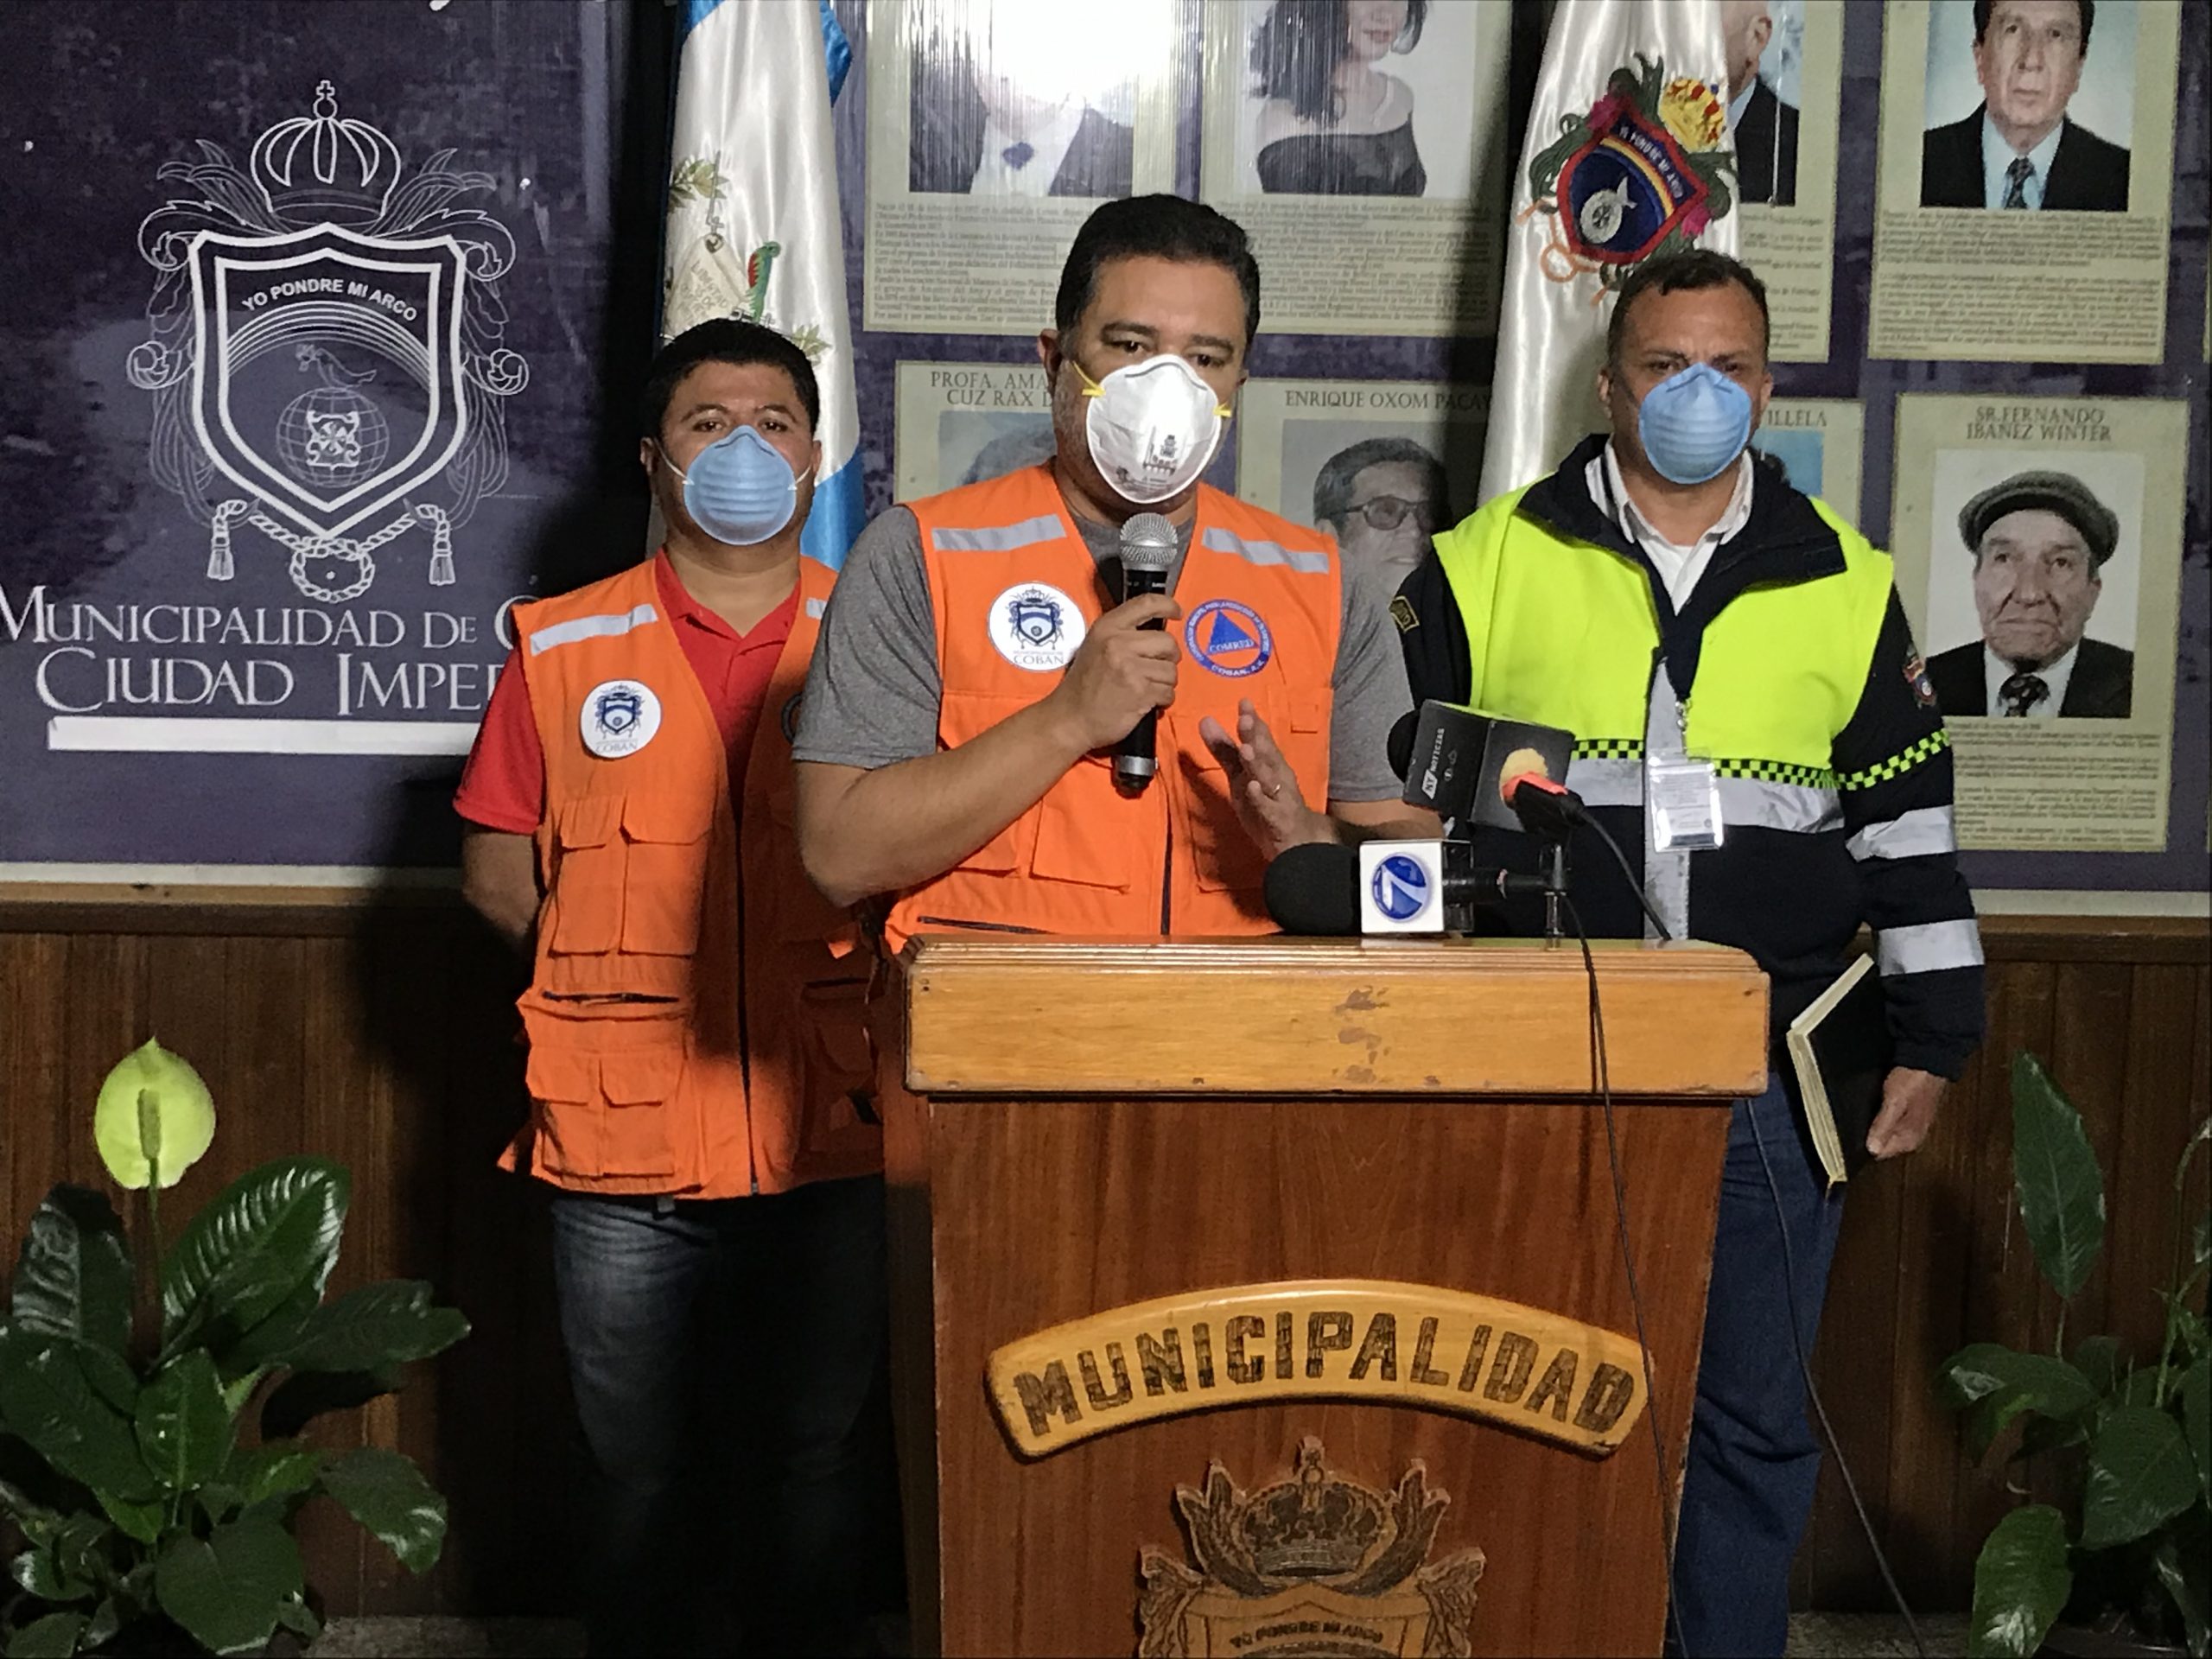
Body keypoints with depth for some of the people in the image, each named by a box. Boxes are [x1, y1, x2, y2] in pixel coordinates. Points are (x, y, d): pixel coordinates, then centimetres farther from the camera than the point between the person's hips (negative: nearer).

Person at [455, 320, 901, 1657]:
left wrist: (850, 983, -8)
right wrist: (634, 978, -1)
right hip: (625, 1149, 0)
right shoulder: (564, 648, 6)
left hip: (831, 1142, 0)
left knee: (826, 1460, 9)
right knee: (643, 1475, 11)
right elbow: (498, 870, 8)